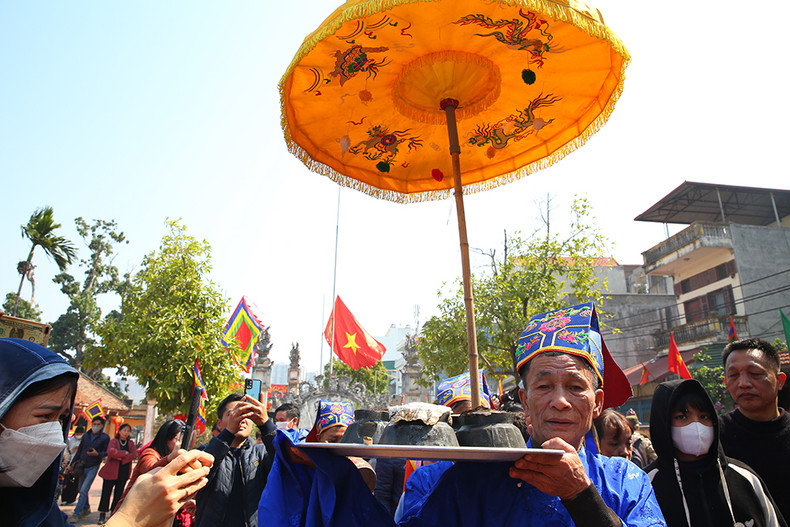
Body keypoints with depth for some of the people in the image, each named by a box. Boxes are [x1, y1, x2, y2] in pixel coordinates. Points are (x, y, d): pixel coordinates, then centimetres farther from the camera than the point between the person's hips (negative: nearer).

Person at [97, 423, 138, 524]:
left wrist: (121, 458, -15)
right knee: (106, 493, 2)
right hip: (111, 471, -2)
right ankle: (102, 514, 16)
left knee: (119, 494, 6)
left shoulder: (131, 443, 10)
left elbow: (134, 455, -6)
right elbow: (110, 452, -20)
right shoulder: (114, 441, 0)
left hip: (124, 473, 2)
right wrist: (125, 453, -14)